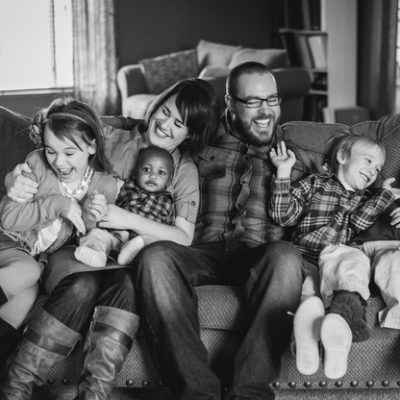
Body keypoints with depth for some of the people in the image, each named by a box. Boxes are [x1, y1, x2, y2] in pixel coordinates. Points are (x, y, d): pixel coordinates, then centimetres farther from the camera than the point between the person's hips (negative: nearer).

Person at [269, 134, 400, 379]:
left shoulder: (367, 200, 32)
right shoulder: (314, 184, 26)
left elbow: (357, 224, 8)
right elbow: (283, 216, 12)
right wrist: (283, 173, 5)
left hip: (341, 258, 0)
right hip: (307, 261, 0)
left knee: (355, 261, -36)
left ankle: (343, 316, -65)